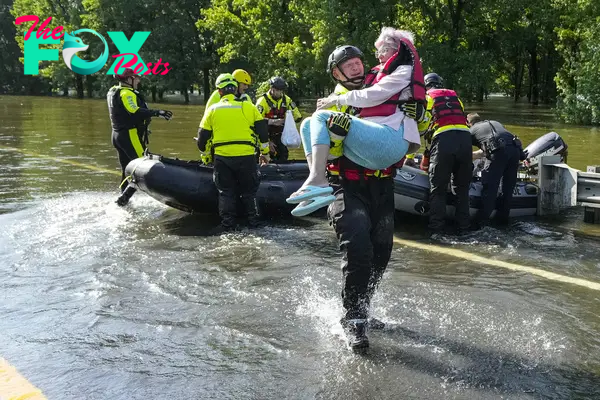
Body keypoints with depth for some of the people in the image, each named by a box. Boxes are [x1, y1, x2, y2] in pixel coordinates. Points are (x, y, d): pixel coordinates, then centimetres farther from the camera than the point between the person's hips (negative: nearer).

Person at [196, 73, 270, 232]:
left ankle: (227, 222, 7)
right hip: (246, 156, 0)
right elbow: (262, 130, 4)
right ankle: (253, 220, 15)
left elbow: (203, 136, 9)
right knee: (248, 190, 13)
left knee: (226, 191, 12)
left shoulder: (212, 110, 5)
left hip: (222, 157, 0)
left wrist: (204, 154, 25)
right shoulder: (248, 107, 3)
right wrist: (265, 152, 14)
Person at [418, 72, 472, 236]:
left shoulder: (426, 97, 16)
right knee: (462, 187, 14)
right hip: (465, 137, 4)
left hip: (443, 139, -4)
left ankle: (437, 230, -3)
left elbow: (417, 127, 9)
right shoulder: (455, 97, 29)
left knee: (438, 189, 1)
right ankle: (463, 227, 13)